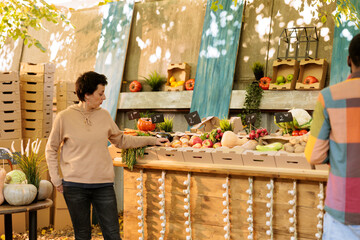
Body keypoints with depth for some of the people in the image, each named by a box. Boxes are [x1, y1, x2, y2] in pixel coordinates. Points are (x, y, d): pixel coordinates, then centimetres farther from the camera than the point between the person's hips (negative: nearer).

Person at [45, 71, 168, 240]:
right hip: (74, 186, -2)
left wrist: (152, 140, 17)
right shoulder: (64, 117, -3)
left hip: (103, 185, 2)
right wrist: (56, 179, 1)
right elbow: (51, 149, 7)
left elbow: (121, 141, 18)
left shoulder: (104, 115, 5)